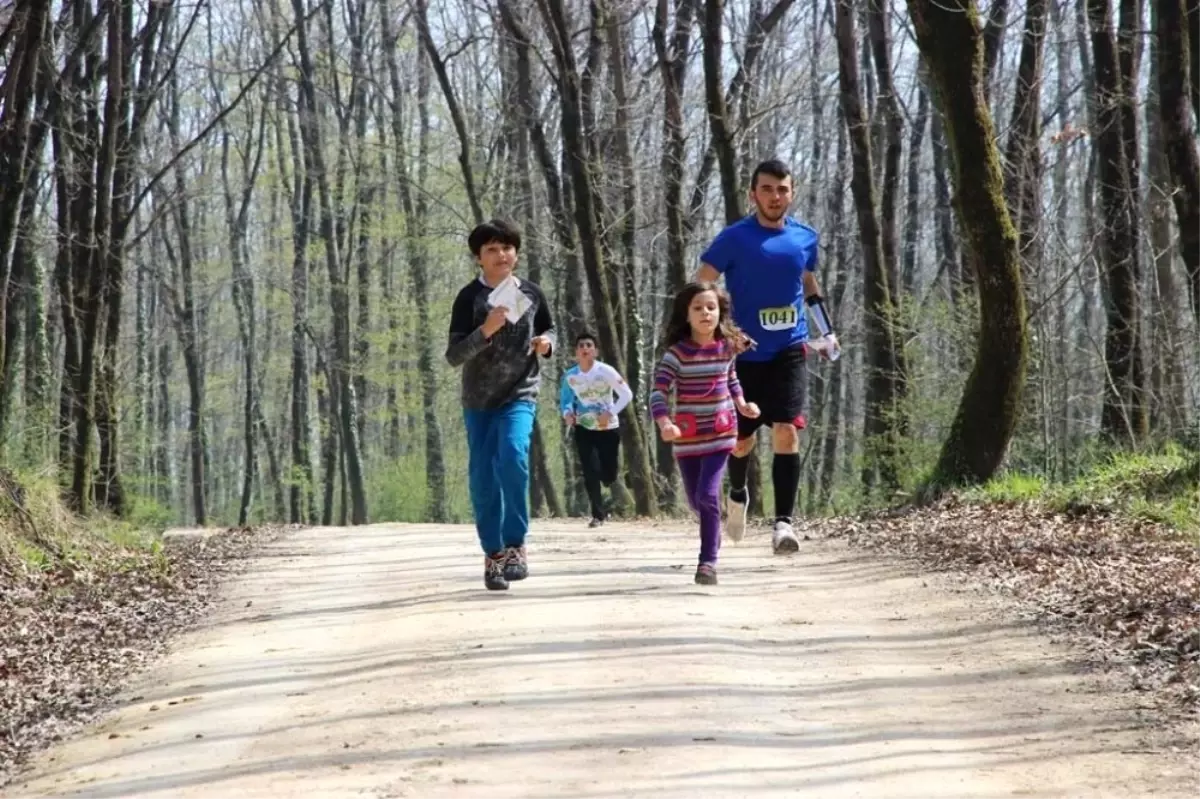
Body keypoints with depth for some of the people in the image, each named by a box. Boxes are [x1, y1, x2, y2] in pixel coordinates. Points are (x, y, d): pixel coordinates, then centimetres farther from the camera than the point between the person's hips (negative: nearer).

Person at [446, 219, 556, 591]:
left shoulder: (531, 294, 2)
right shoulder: (470, 297, -6)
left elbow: (549, 330, 19)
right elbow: (453, 355, -10)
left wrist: (546, 342, -4)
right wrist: (486, 331, -26)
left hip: (520, 395, 0)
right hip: (478, 400, 0)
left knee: (512, 455, -25)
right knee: (482, 479, 0)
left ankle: (514, 545, -16)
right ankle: (492, 554, 13)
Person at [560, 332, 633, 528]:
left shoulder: (605, 371, -16)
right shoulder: (570, 376, -6)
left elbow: (627, 394, -12)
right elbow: (565, 398, 11)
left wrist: (610, 413, -22)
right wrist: (567, 413, -10)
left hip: (609, 429, -1)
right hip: (584, 429, 1)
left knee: (609, 476, 0)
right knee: (591, 472, -12)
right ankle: (598, 513, 2)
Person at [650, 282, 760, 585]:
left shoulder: (726, 348, -1)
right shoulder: (677, 353, -11)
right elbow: (659, 392, -17)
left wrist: (741, 403, 6)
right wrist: (665, 423, -33)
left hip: (720, 435, 0)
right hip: (687, 438, 0)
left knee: (708, 495, -15)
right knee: (696, 500, 12)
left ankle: (708, 561, -10)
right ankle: (713, 537, 44)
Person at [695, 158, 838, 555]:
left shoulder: (805, 237, 5)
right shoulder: (734, 238, -7)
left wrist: (827, 331, 17)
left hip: (790, 351, 1)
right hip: (745, 354, -1)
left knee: (787, 432, -14)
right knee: (742, 439, 9)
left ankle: (783, 522, -15)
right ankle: (738, 495, 41)